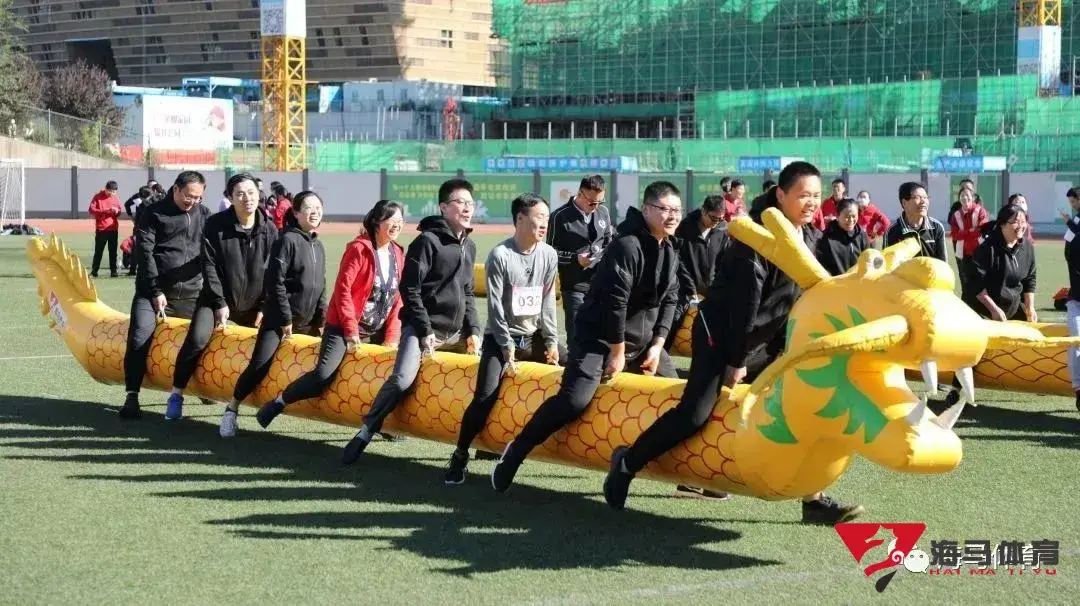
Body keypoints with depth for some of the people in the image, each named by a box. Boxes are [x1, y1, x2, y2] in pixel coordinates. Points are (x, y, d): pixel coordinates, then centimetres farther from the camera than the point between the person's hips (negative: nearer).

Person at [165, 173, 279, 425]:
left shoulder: (269, 231, -2)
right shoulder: (216, 225, -8)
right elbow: (209, 266, -8)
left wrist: (264, 308, -4)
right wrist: (220, 303, -12)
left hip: (252, 305, 3)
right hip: (216, 299, -3)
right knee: (197, 340, -23)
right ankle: (176, 395, -5)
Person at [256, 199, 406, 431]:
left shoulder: (397, 254, 6)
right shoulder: (358, 249, -12)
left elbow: (397, 297, 7)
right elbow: (342, 289, -15)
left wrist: (392, 337, 0)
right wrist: (351, 329, -17)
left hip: (377, 331, 7)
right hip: (343, 326, -7)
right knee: (324, 375, -20)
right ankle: (277, 404, -1)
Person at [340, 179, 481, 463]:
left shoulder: (469, 246, 14)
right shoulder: (427, 241, -8)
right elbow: (410, 289, -12)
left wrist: (473, 330, 8)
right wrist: (425, 331, -16)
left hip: (456, 332, 7)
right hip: (423, 328, -7)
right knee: (402, 379, -25)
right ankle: (365, 434, -12)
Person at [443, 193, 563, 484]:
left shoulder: (549, 255, 1)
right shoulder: (500, 255, -13)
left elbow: (548, 303, 6)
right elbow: (495, 306, -13)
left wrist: (551, 341, 0)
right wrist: (507, 346, -16)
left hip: (534, 336, 6)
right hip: (500, 338, -5)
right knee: (485, 397, -19)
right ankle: (460, 456, -7)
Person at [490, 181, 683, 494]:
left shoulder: (671, 251, 7)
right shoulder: (627, 246, -20)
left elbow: (669, 300, 10)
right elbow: (614, 301, -22)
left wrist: (658, 345, -1)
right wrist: (617, 352, -18)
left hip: (644, 339, 9)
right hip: (600, 337, -9)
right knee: (574, 400, -23)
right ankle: (515, 452, -8)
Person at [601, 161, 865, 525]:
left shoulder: (810, 238, 5)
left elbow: (798, 300, 10)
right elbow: (745, 301, -20)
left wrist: (784, 351, 4)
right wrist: (737, 361, -18)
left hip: (762, 341, 8)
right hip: (721, 333, -8)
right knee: (695, 414, -17)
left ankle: (813, 500, 5)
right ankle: (627, 463, 1)